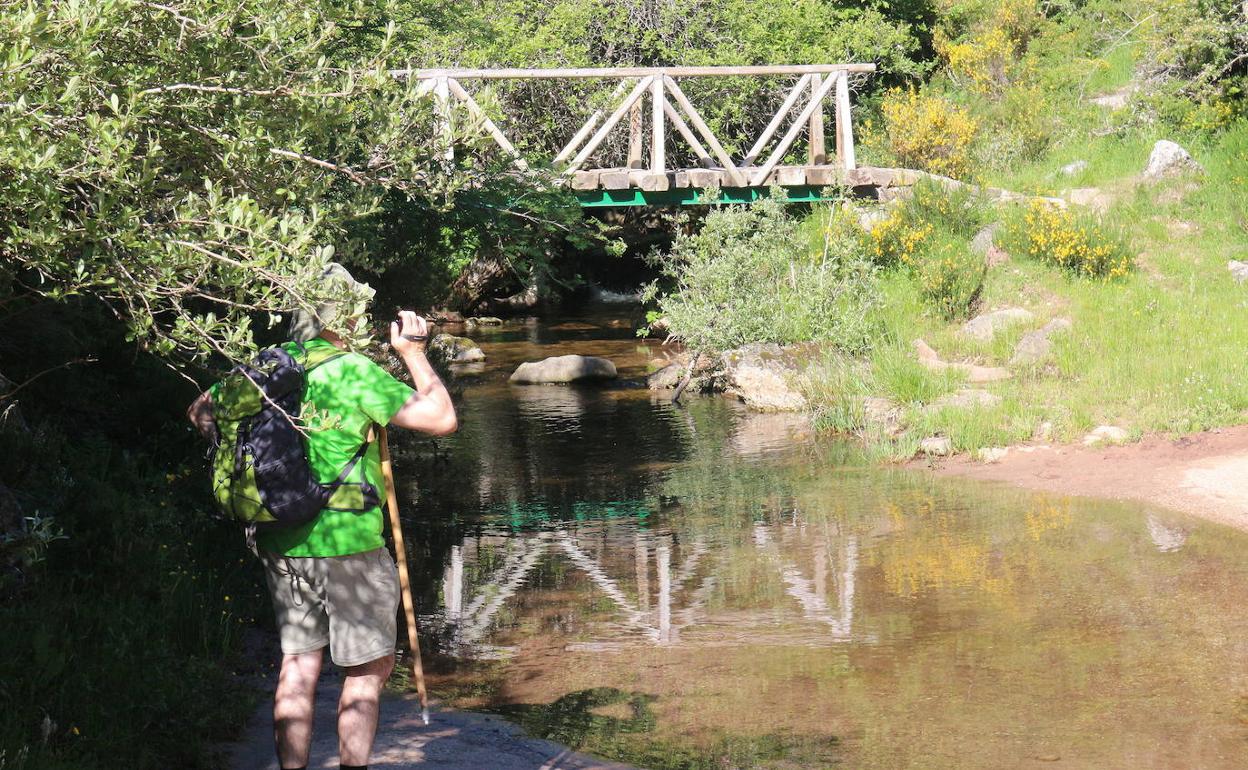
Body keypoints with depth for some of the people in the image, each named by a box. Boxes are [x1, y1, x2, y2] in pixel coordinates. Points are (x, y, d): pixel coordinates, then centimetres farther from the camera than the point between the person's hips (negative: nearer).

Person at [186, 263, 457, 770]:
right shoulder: (355, 372, -13)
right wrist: (414, 353, 0)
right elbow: (442, 419, -12)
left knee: (297, 664, 13)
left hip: (281, 543, 6)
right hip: (345, 542, -6)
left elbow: (201, 412, 19)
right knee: (369, 668, 6)